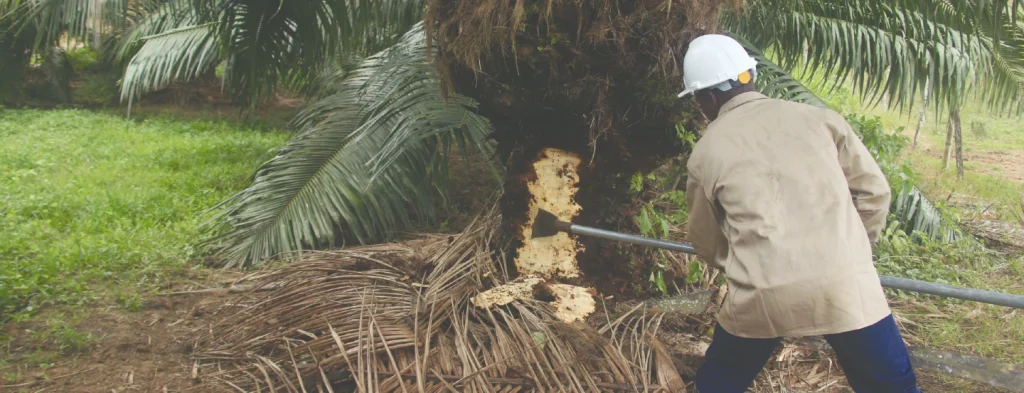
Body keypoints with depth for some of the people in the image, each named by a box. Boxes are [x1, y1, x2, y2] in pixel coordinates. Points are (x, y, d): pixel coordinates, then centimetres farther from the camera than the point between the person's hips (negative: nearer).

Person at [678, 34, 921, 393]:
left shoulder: (705, 153, 7)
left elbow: (706, 243, 18)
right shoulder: (818, 118, 8)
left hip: (761, 296, 0)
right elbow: (872, 191, 12)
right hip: (843, 285, 1)